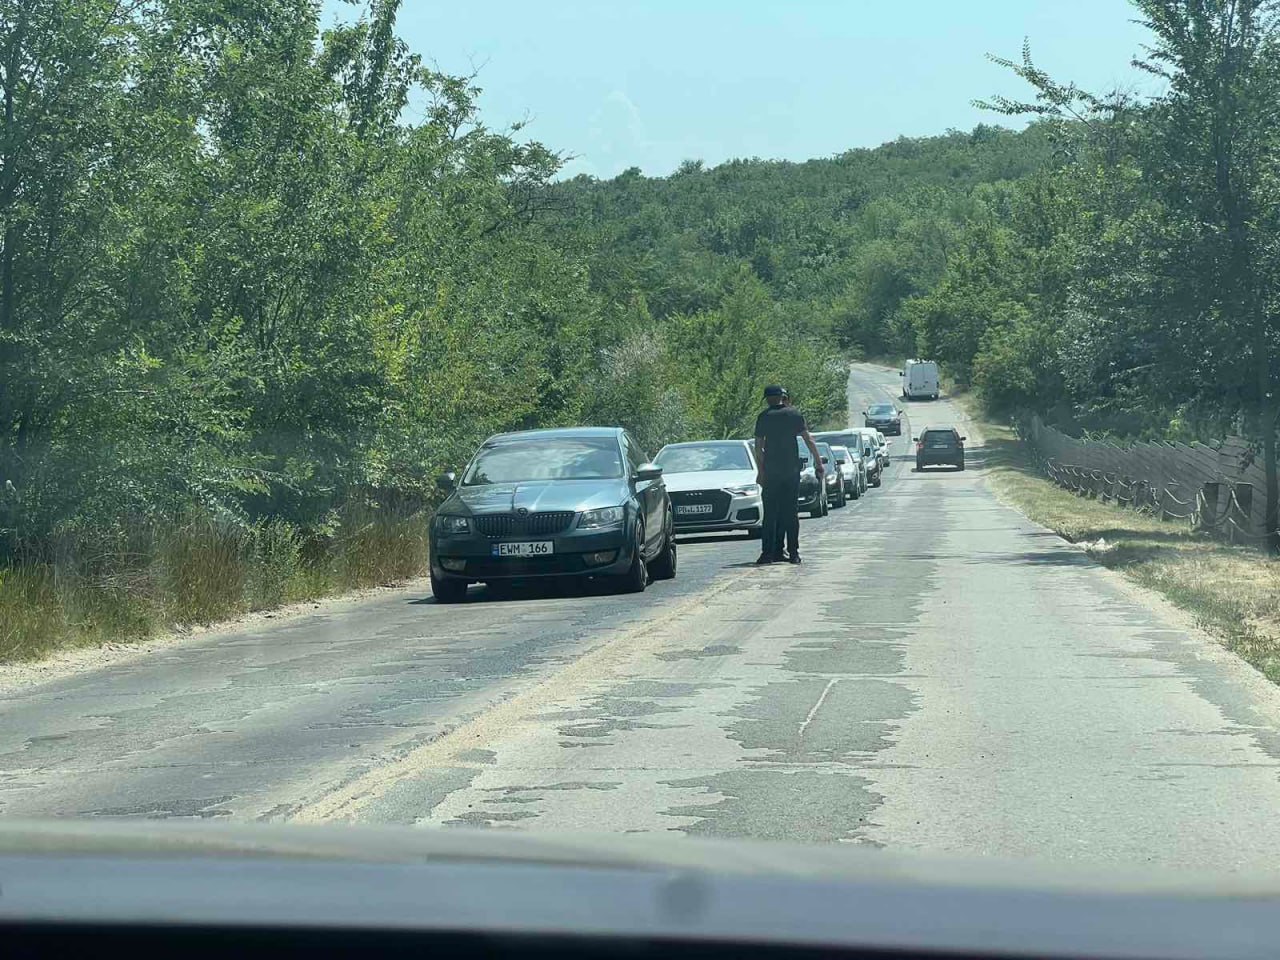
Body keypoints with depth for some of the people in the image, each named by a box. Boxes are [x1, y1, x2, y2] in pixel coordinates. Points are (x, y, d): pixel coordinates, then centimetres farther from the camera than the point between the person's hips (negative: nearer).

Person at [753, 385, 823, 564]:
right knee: (790, 512, 7)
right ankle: (794, 553, 4)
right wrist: (818, 462, 5)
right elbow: (809, 439, 0)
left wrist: (760, 471, 4)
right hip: (792, 470, 1)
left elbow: (758, 447, -1)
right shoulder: (795, 414, 2)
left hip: (771, 471, -1)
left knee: (771, 513, 4)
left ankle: (768, 553, -1)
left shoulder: (764, 417, 0)